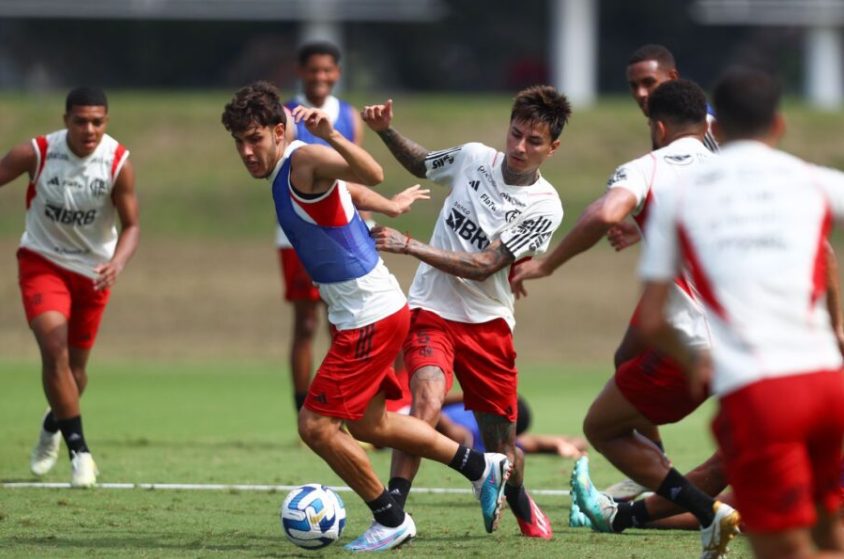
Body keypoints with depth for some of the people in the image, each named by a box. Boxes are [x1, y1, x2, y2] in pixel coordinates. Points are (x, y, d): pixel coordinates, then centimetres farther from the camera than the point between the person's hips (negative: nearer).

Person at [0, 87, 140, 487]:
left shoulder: (117, 163, -16)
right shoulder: (36, 153, -19)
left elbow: (131, 225, -9)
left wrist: (117, 263, -29)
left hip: (93, 270, 2)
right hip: (42, 260, -2)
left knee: (75, 362, 12)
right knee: (54, 345, -22)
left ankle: (53, 427, 44)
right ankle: (79, 450, -17)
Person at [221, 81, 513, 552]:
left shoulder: (304, 162, -20)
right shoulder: (285, 173, 10)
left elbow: (370, 175, -39)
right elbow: (351, 191, 28)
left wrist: (331, 137, -55)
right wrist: (391, 206, 45)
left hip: (371, 316, -10)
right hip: (370, 313, 10)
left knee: (316, 425, -7)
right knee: (366, 424, 21)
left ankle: (392, 520, 7)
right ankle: (482, 467, 31)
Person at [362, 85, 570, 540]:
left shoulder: (545, 207, -12)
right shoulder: (473, 158, -3)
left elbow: (482, 265, -19)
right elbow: (420, 164, 21)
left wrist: (408, 245, -24)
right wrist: (385, 131, 3)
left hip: (489, 322, 0)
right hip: (432, 310, 0)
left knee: (502, 444, 9)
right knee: (426, 403, -28)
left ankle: (521, 507, 42)